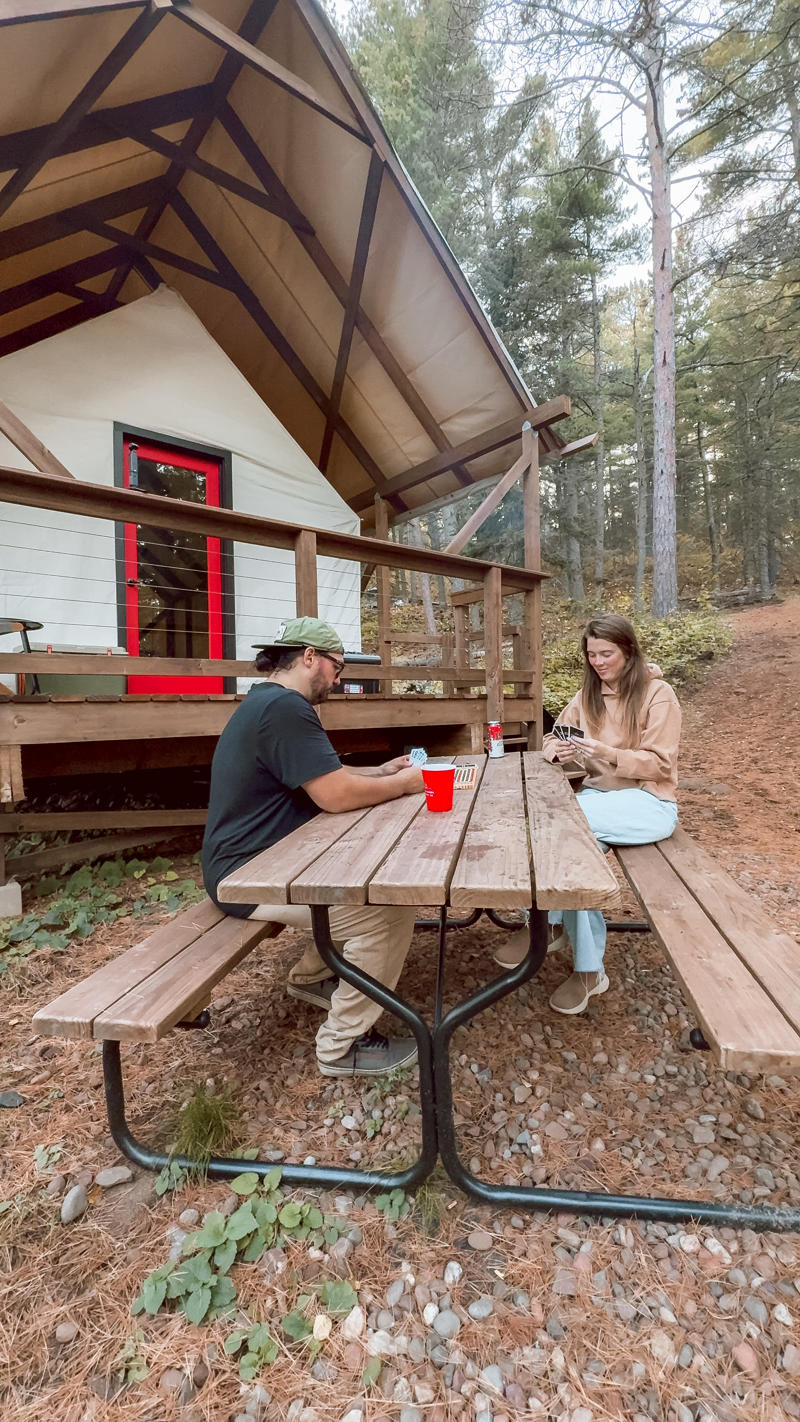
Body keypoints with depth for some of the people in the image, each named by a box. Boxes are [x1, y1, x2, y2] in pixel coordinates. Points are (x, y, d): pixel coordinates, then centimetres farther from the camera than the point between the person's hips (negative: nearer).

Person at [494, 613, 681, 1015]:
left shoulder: (658, 694, -7)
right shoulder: (589, 694, 9)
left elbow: (659, 764, -11)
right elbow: (553, 737, 9)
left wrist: (607, 753, -28)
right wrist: (560, 750, -16)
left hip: (647, 803, -5)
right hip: (599, 793, 5)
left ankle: (546, 924, -13)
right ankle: (588, 969, -14)